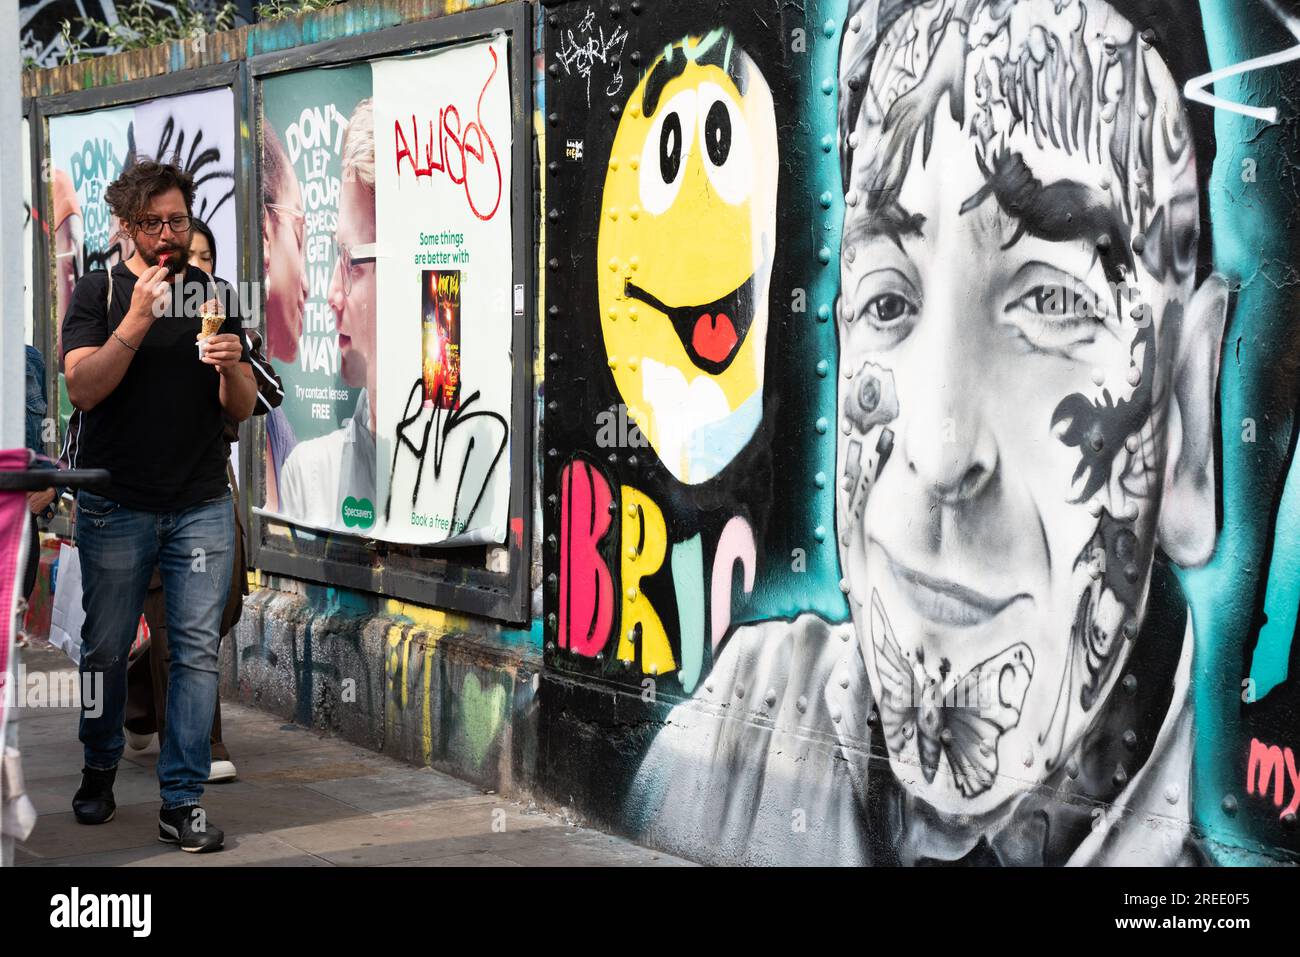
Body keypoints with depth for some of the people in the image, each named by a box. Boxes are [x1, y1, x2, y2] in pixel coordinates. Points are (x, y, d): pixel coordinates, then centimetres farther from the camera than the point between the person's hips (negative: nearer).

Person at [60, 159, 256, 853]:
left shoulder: (213, 293, 11)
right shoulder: (99, 292, 3)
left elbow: (241, 409, 10)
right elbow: (83, 388, -11)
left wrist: (233, 366, -12)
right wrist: (139, 319, -20)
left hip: (202, 505, 2)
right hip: (116, 507, -2)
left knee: (198, 649, -3)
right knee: (106, 648, 6)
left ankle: (182, 801, 1)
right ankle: (98, 771, 28)